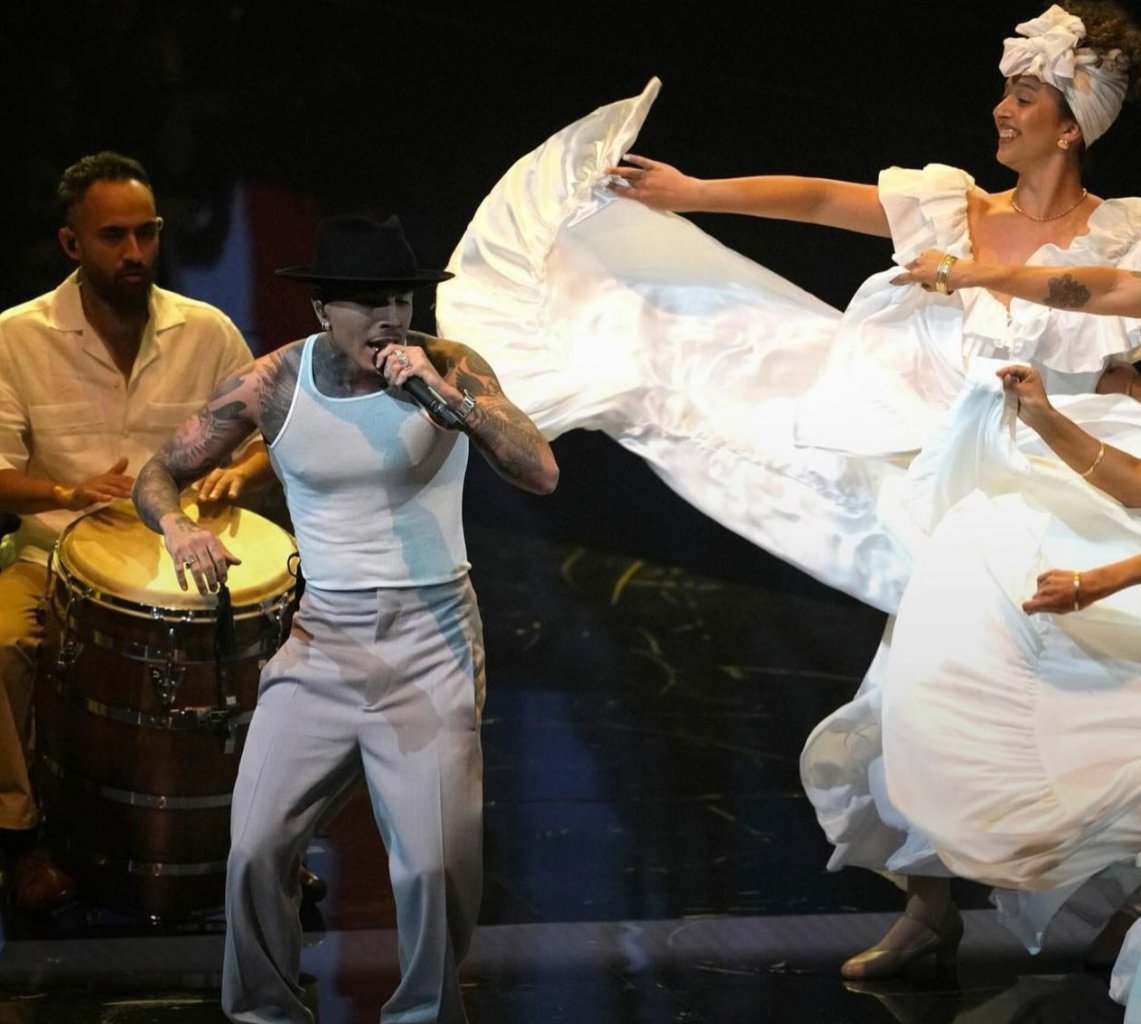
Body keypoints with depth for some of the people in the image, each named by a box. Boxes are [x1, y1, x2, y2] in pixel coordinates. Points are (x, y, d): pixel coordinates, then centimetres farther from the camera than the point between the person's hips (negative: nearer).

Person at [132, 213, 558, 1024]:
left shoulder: (450, 367, -7)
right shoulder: (277, 383, -3)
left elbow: (541, 474, -17)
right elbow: (159, 475, 3)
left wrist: (442, 396, -26)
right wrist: (177, 524, -20)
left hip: (432, 640, -2)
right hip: (321, 638, 2)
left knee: (438, 862, -8)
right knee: (255, 848, -6)